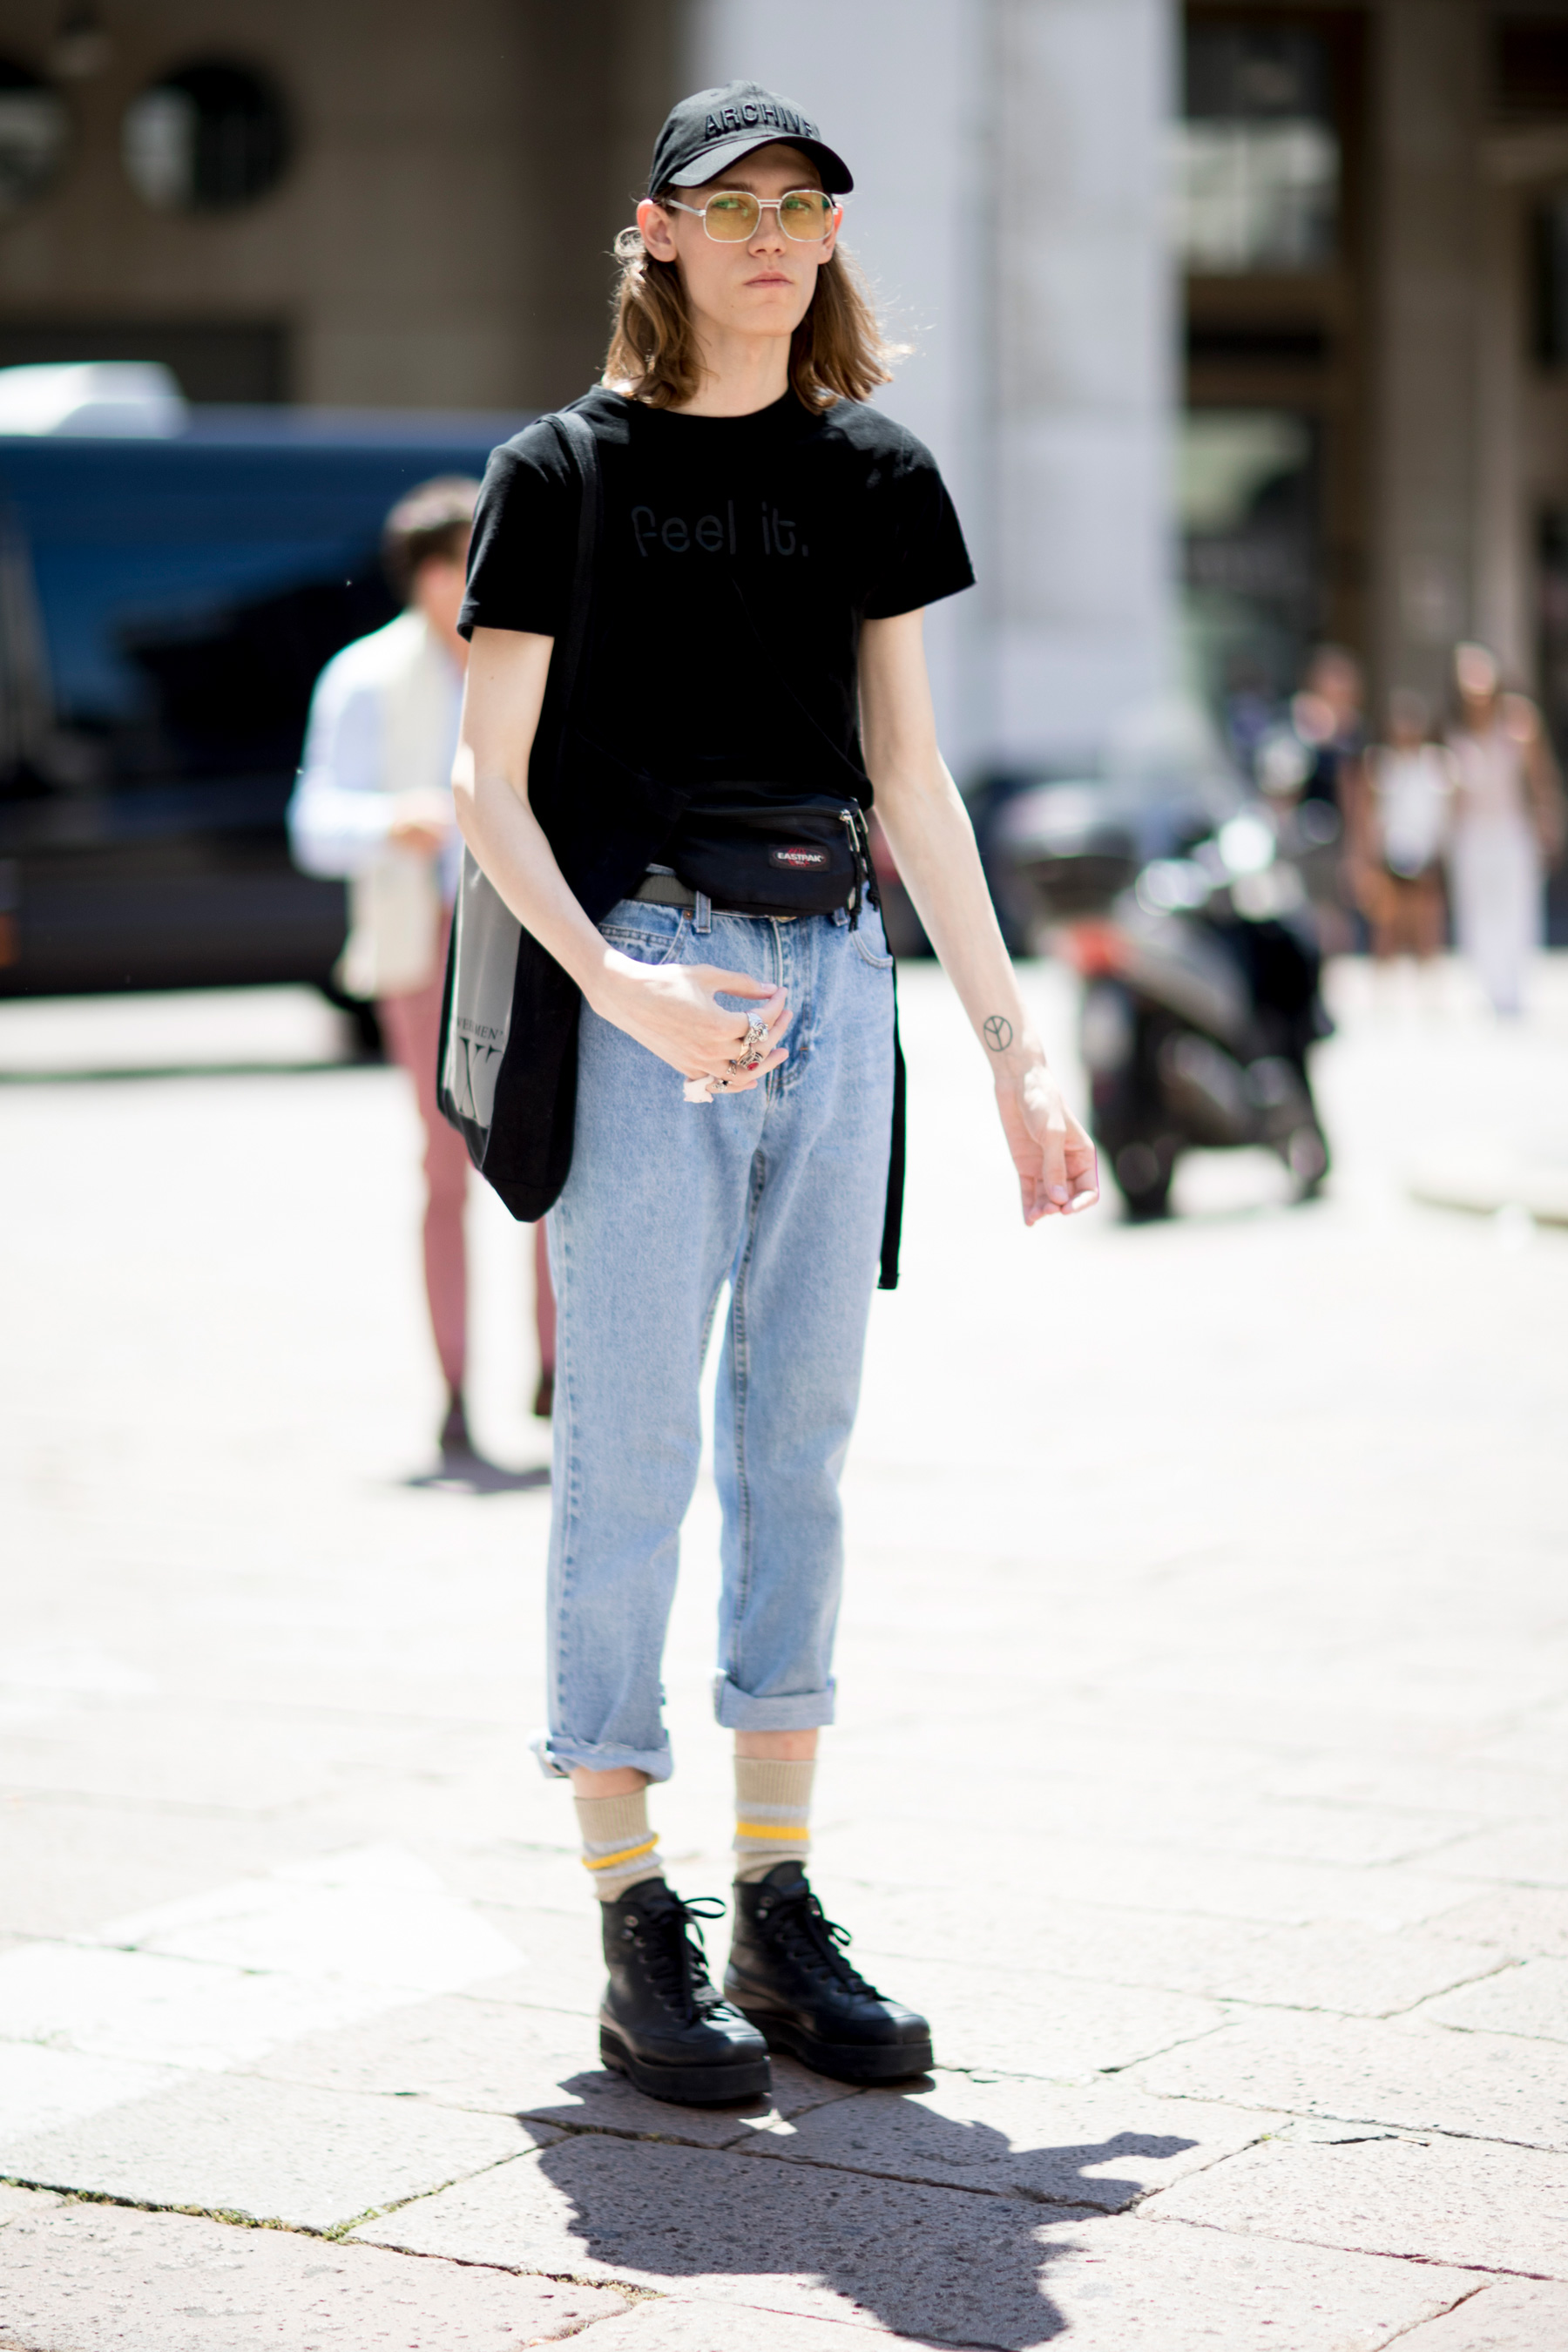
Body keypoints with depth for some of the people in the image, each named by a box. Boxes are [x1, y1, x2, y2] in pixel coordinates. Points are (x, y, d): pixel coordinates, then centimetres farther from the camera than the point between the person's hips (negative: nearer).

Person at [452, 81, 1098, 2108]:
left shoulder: (872, 473, 12)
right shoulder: (563, 473, 0)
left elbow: (906, 772, 15)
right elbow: (486, 780, -3)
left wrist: (1009, 1039, 11)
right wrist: (616, 983, -18)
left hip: (835, 974, 5)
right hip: (640, 985, -4)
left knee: (802, 1441, 6)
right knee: (632, 1449, -4)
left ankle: (779, 1911, 13)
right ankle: (636, 1937, 3)